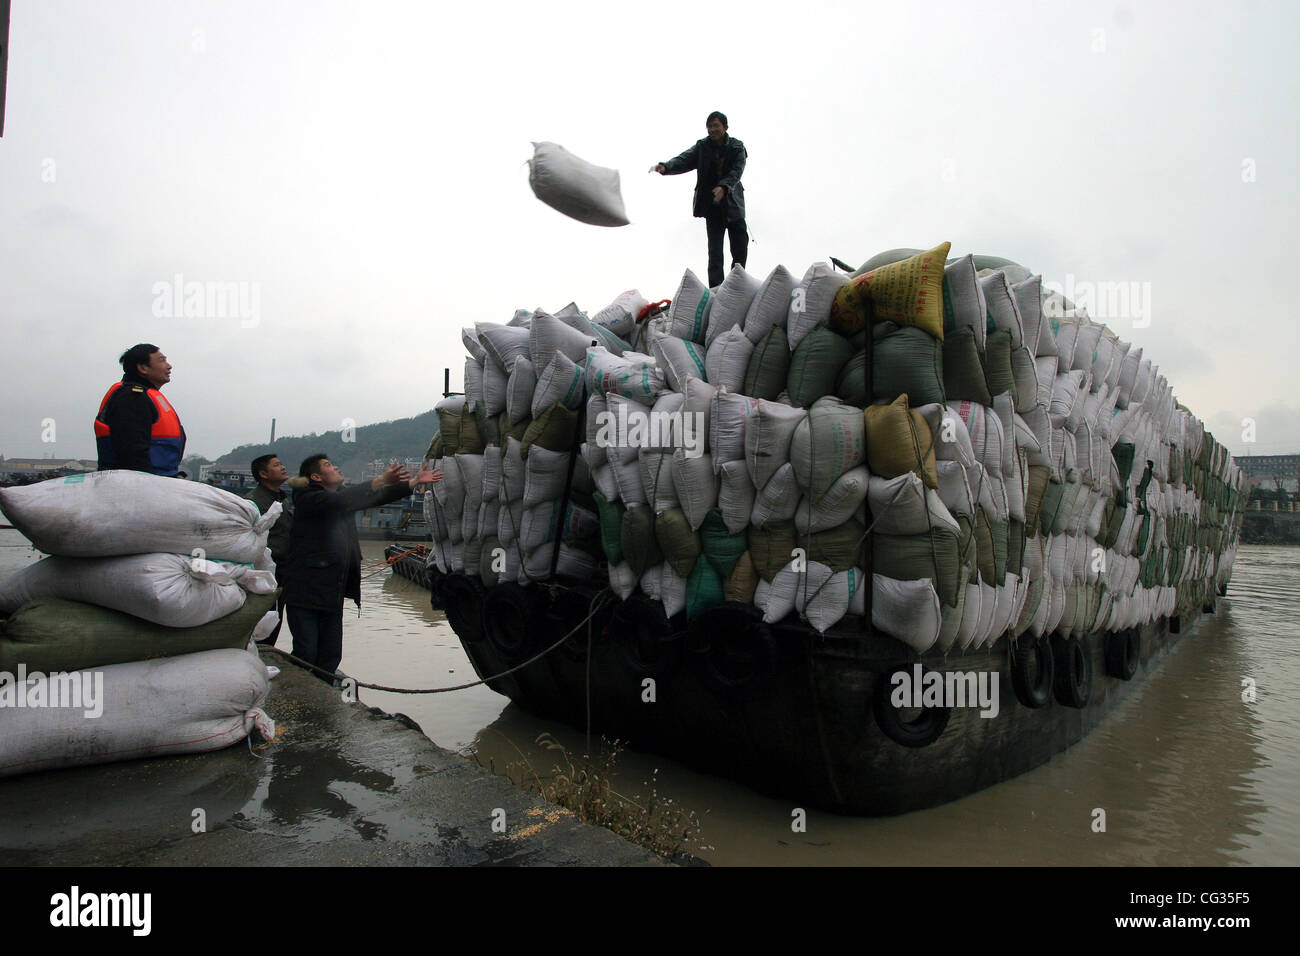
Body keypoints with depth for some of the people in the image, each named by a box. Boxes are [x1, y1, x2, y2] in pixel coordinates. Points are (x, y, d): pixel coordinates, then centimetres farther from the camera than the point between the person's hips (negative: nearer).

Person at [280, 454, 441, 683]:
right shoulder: (308, 499, -10)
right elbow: (341, 501, -29)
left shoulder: (340, 497, 14)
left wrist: (415, 482, 13)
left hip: (333, 596, 8)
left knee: (331, 655, 10)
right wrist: (380, 481, -30)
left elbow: (375, 499, 18)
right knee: (306, 654, -5)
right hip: (305, 594, -8)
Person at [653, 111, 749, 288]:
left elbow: (736, 172, -13)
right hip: (711, 204, 0)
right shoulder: (702, 147, 1)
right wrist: (666, 167, -32)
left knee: (740, 246, 5)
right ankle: (716, 289, -5)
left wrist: (724, 187, -33)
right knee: (715, 249, -3)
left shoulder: (737, 147, -1)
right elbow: (683, 160, -11)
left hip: (733, 203, 1)